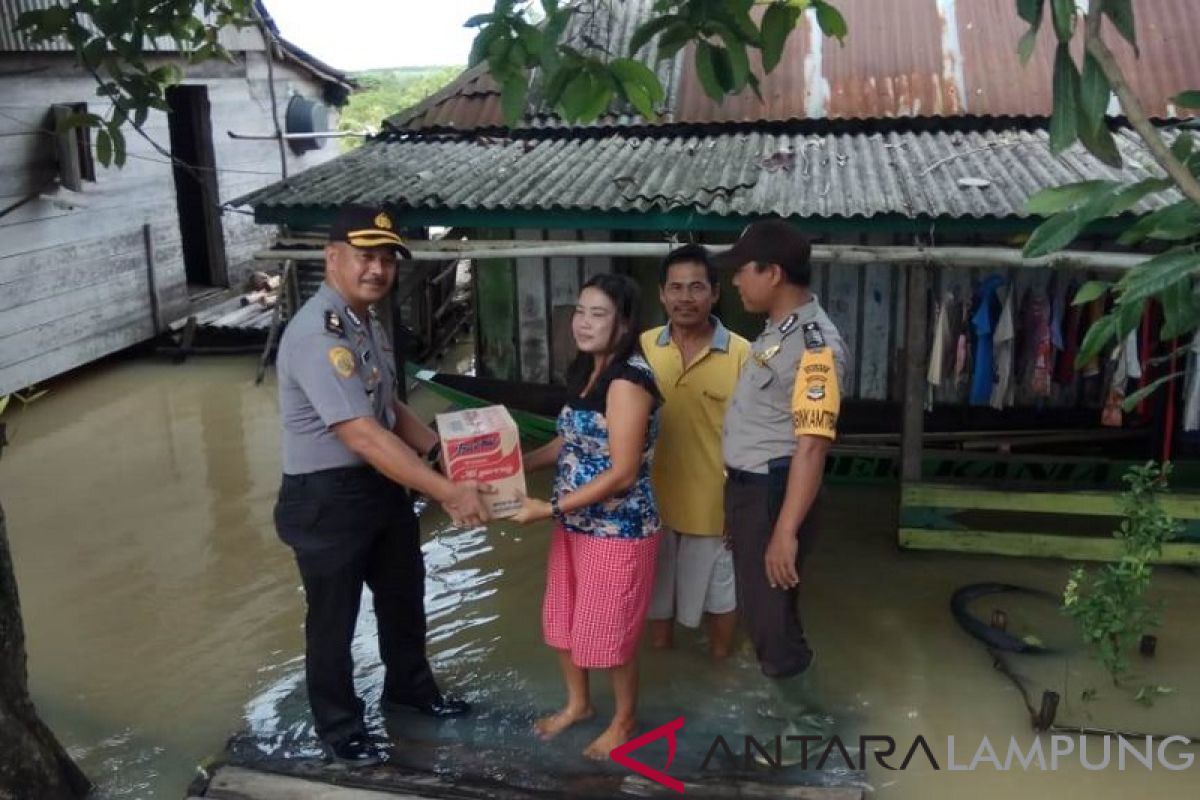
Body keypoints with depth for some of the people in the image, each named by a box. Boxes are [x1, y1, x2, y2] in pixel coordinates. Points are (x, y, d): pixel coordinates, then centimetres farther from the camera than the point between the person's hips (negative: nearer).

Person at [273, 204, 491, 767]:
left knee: (404, 593, 25)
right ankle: (339, 727, 34)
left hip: (381, 484, 9)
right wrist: (448, 492, -32)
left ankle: (408, 688, 50)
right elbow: (363, 435, -33)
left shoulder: (368, 322, 5)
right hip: (327, 497, -9)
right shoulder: (317, 333, -26)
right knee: (334, 617, 11)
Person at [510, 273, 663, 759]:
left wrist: (549, 508, -23)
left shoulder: (628, 381, -22)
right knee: (563, 619, 21)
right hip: (575, 523, 9)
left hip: (618, 529, -9)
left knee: (609, 629, 9)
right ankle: (577, 702, 45)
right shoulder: (586, 371, 5)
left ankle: (624, 720, 33)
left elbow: (622, 473, -24)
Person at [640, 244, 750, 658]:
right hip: (652, 499, 4)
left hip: (713, 504, -3)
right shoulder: (643, 347, -3)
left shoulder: (741, 354, -14)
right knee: (656, 590, 21)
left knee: (719, 594, 17)